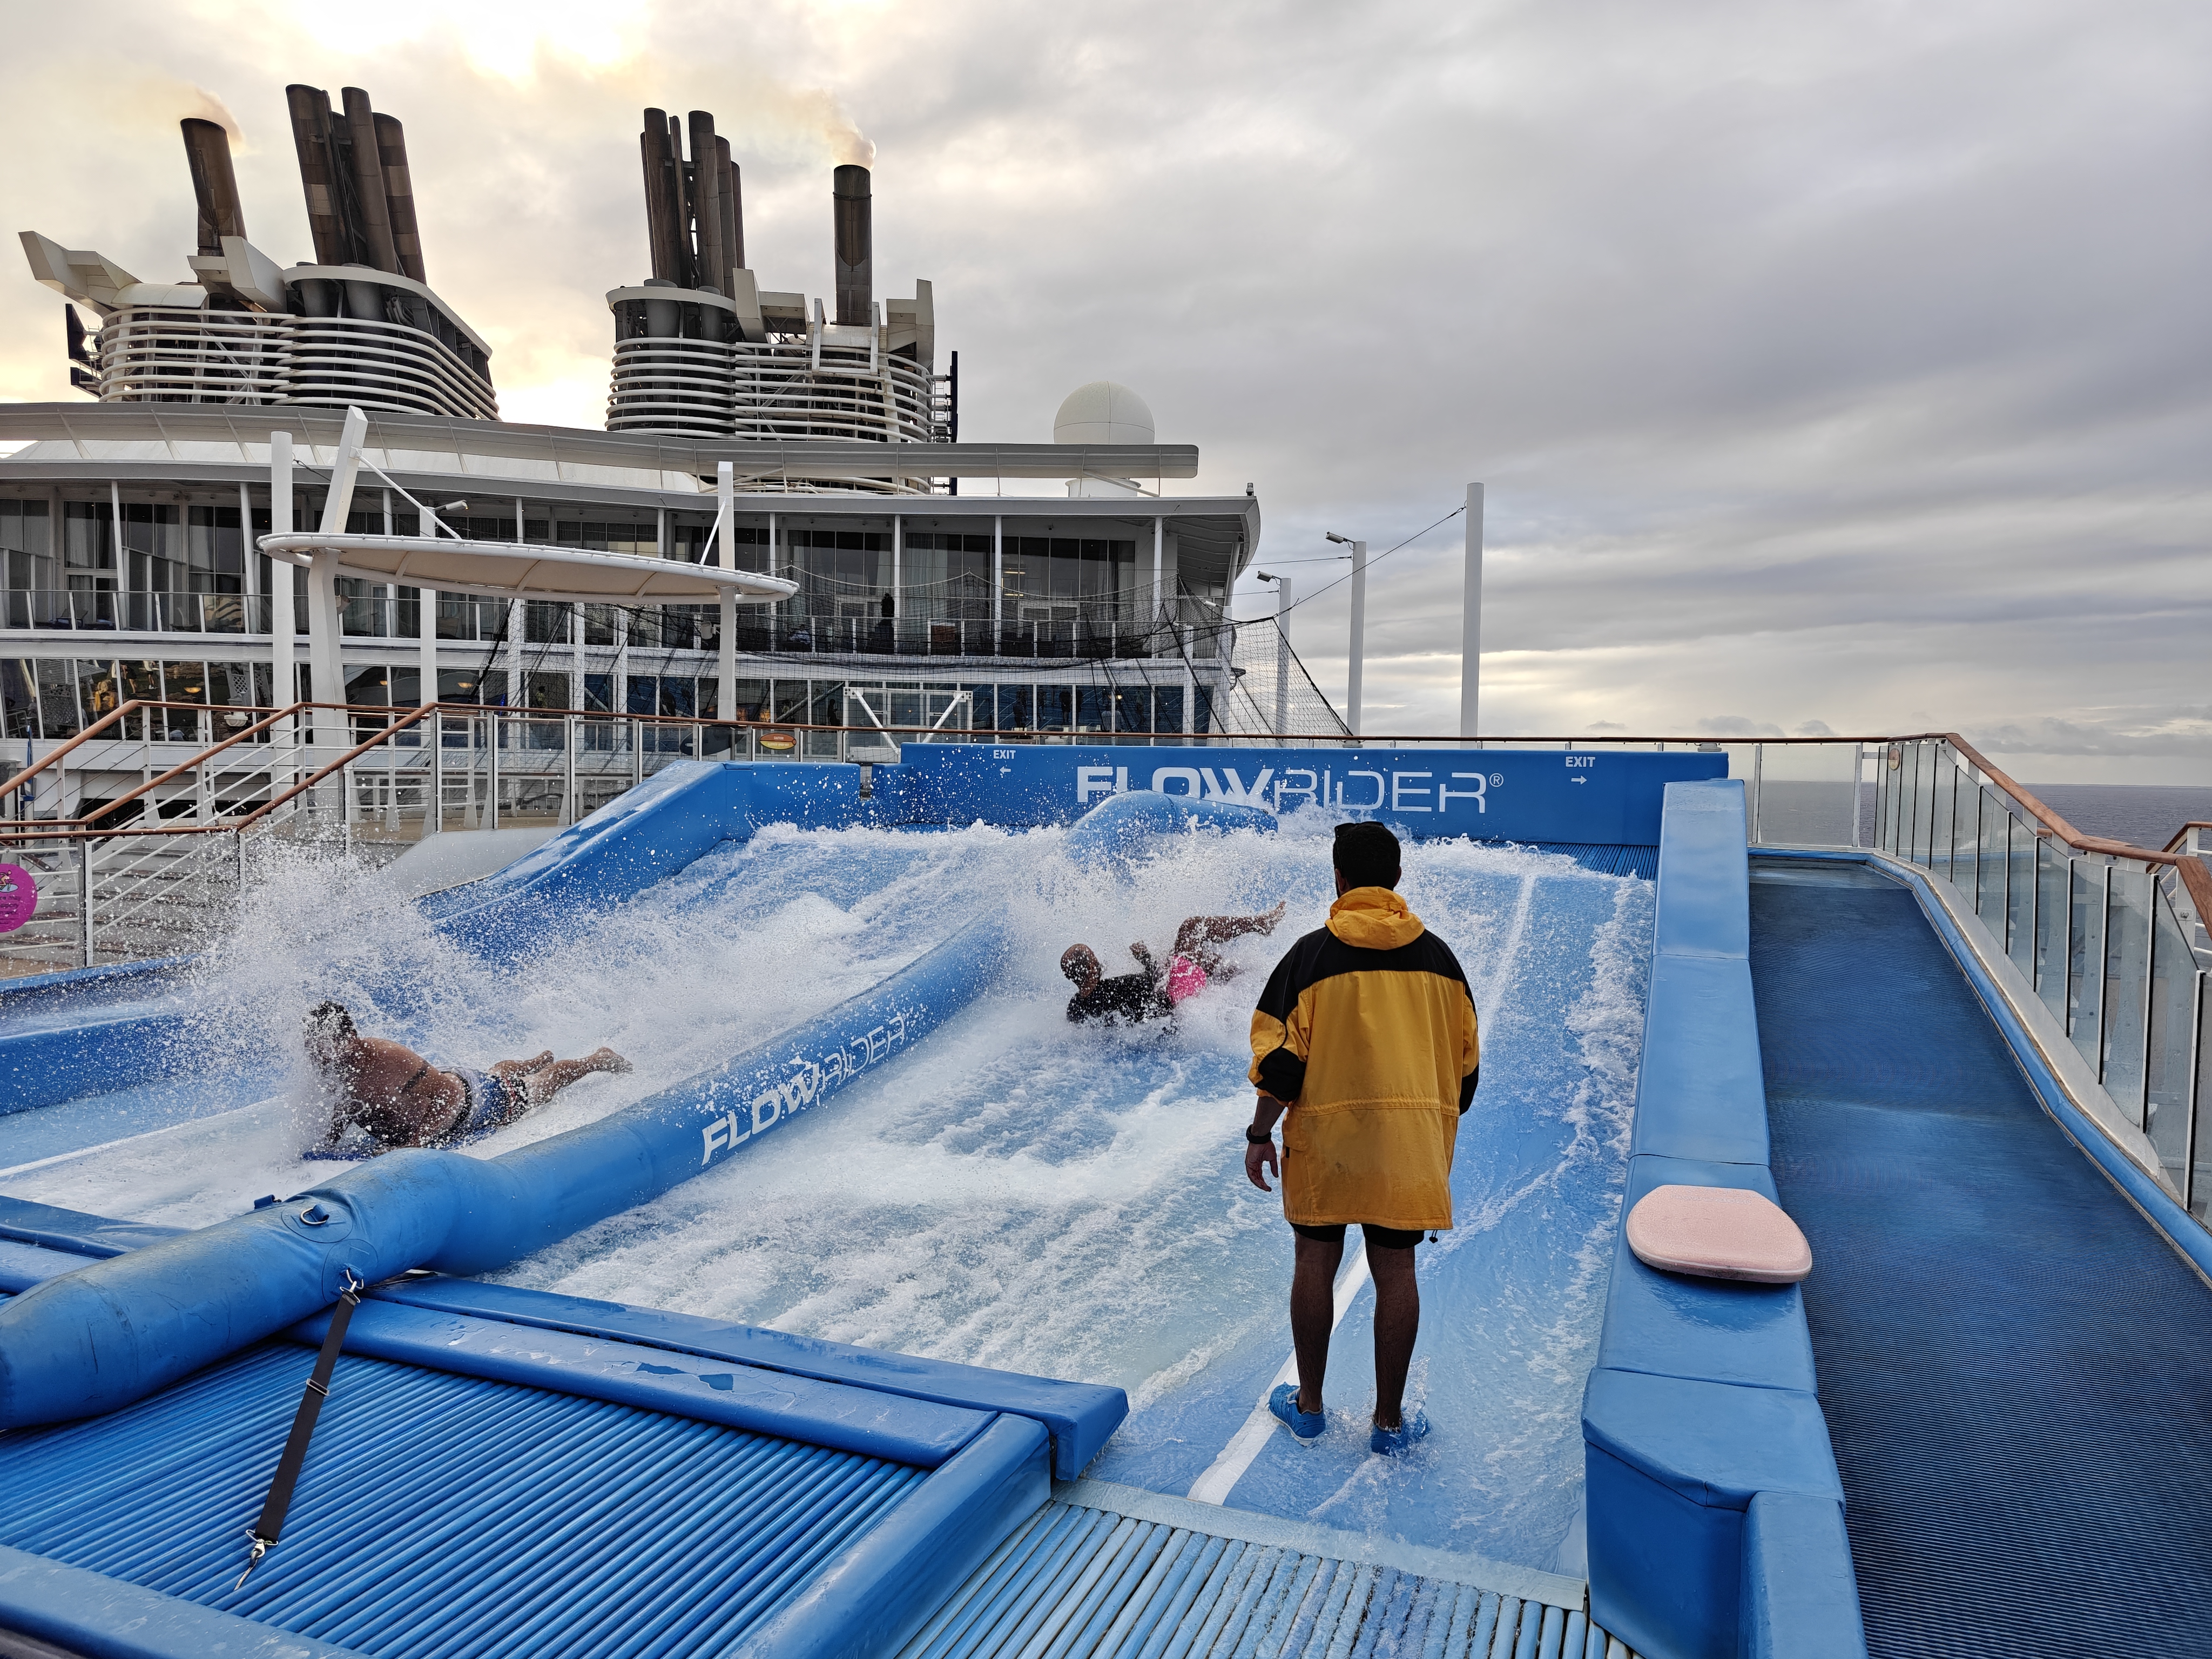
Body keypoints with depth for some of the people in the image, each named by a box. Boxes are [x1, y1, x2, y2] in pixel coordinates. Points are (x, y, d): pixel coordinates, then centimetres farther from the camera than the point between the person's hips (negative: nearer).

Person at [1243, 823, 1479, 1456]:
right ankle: (1389, 1421, 19)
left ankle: (1308, 1404, 25)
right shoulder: (1437, 955, 2)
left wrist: (1260, 1134, 1)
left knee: (1316, 1263, 12)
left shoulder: (1313, 953, -8)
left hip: (1325, 1133, -2)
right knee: (1395, 1272, 9)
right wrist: (1442, 1125, 21)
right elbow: (1465, 1058, 8)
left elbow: (1281, 1054, -9)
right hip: (1412, 1138, 2)